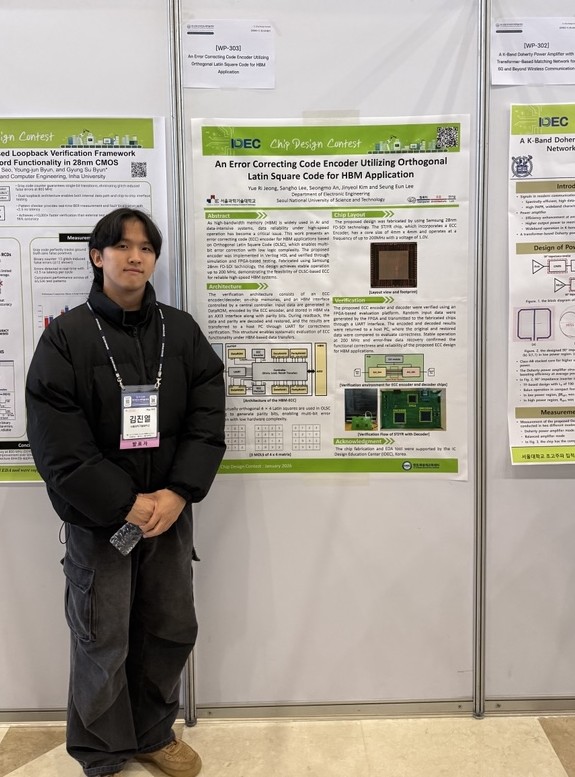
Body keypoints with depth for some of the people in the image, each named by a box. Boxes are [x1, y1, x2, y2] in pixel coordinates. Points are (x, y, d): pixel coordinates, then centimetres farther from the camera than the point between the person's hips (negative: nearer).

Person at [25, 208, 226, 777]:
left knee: (171, 630, 15)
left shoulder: (182, 331, 4)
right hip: (97, 520, -3)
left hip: (170, 513, 4)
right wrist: (126, 504, -17)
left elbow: (207, 420, -1)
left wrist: (178, 494, -14)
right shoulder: (65, 337, -6)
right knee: (102, 642, 8)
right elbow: (57, 443, -12)